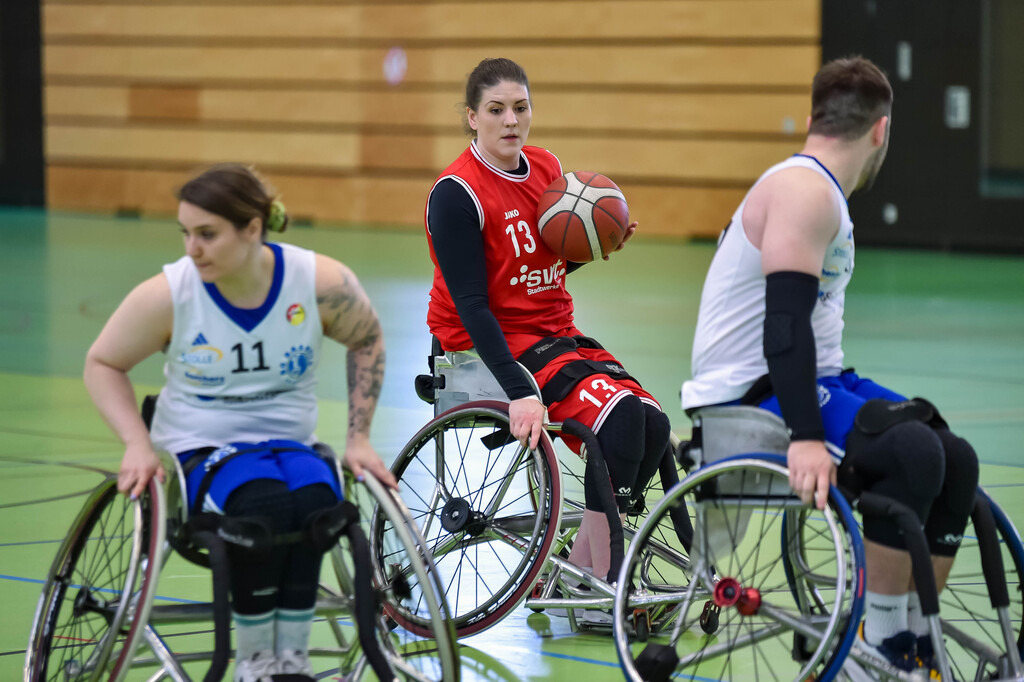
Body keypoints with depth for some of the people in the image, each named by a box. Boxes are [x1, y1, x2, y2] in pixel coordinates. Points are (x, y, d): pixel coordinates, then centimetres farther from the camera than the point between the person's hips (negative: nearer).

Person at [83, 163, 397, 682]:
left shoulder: (321, 282, -10)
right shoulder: (167, 295, -12)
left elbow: (366, 342, 11)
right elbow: (102, 365, 4)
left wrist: (358, 439, 6)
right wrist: (137, 445, -9)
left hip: (290, 442, 1)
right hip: (197, 449, -1)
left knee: (313, 496, -36)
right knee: (262, 502, -37)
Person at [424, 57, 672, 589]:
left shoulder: (547, 168, 8)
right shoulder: (456, 193, -14)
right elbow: (471, 305, -20)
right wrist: (519, 392, -30)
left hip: (555, 335, 8)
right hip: (491, 346, -7)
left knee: (653, 425, -12)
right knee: (619, 415, -27)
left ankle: (580, 570, 0)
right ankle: (604, 586, -21)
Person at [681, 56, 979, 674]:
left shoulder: (820, 193, 19)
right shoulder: (806, 191, -15)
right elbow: (786, 318, -26)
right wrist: (806, 437, -34)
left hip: (811, 382, 10)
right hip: (755, 399, -10)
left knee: (955, 460, -1)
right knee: (912, 450, -28)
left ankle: (917, 645, 4)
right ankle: (881, 644, -20)